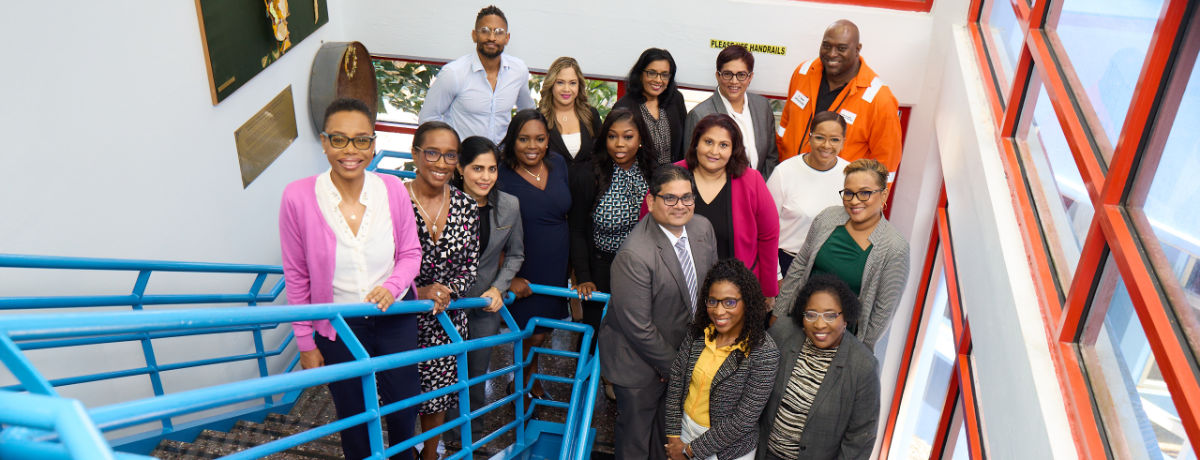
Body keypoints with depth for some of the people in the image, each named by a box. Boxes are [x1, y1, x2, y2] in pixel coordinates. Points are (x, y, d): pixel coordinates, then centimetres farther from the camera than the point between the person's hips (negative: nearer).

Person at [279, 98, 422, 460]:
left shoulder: (392, 189, -15)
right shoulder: (298, 197, -19)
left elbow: (410, 253, -2)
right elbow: (297, 277, -9)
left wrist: (392, 287, -23)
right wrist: (305, 342, -3)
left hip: (395, 317, 2)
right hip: (338, 326, -1)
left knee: (404, 406, 19)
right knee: (353, 416, 19)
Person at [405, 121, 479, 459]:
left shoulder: (466, 206, -3)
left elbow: (472, 264, 3)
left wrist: (448, 291, -14)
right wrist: (416, 293, -23)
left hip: (448, 318, 3)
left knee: (438, 392, 17)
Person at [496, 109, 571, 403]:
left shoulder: (558, 164, 3)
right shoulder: (500, 174, -14)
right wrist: (508, 277, -17)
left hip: (557, 268, 5)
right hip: (523, 272, -5)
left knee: (543, 328, 15)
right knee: (531, 333, 3)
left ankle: (530, 378, 42)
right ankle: (523, 386, 30)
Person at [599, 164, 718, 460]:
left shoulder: (702, 228, -7)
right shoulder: (634, 256, -31)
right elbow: (639, 328, -25)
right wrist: (672, 365, -13)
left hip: (683, 350, 6)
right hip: (640, 364, -6)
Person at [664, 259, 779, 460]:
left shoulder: (764, 353, -24)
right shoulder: (699, 331, -8)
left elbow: (743, 421, -22)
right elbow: (676, 380, -2)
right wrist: (674, 437, -6)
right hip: (684, 428, 4)